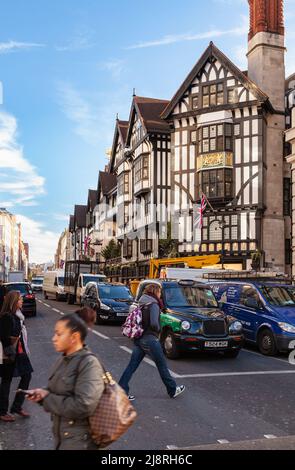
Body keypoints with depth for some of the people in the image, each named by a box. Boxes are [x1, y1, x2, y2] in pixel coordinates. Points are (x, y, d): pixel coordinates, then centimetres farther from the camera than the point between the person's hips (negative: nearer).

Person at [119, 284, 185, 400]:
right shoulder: (153, 305, -15)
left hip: (139, 339, 8)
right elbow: (154, 323, -25)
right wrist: (158, 329, -6)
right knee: (162, 365, 7)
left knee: (132, 365, 7)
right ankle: (173, 390, 20)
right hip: (149, 339, -7)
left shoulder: (142, 304, 11)